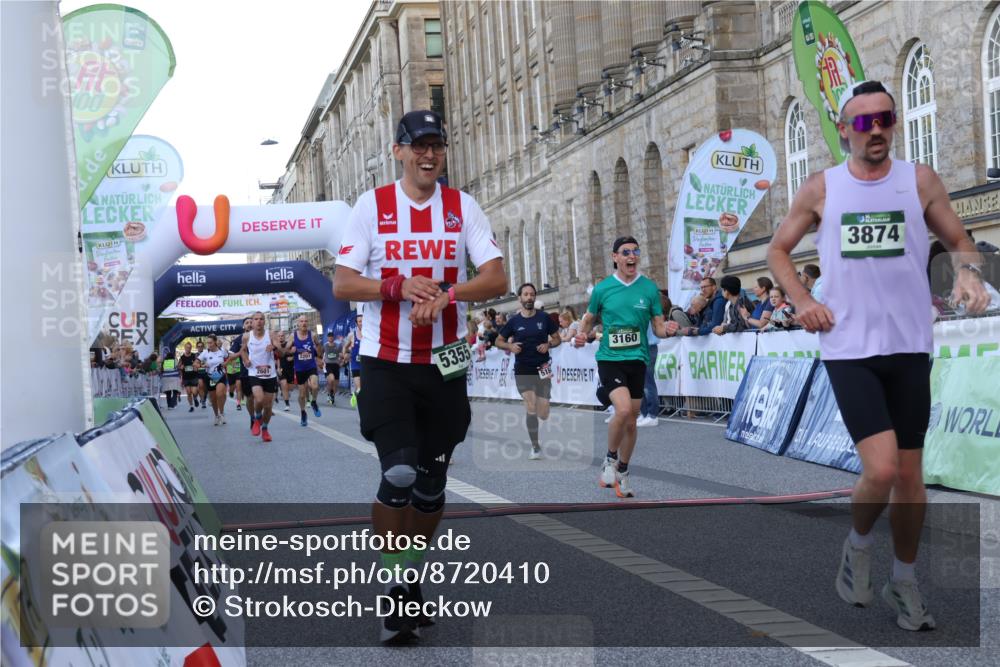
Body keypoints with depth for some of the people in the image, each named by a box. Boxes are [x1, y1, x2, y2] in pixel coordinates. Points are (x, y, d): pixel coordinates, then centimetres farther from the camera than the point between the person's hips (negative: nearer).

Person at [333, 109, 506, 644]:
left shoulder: (463, 207, 3)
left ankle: (412, 576, 30)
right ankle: (394, 589, 1)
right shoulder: (371, 206, -1)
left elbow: (497, 280, -5)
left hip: (444, 364, 3)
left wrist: (445, 292, -22)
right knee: (399, 474, -16)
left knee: (431, 483, 10)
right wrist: (400, 286, -21)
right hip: (386, 363, -3)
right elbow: (342, 284, -5)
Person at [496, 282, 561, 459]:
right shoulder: (514, 321, 0)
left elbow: (557, 339, 7)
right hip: (523, 370, -1)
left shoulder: (544, 318, -1)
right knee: (531, 408, -14)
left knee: (543, 415, 0)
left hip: (542, 369, 1)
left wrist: (548, 345, -13)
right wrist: (510, 346, -12)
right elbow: (499, 341, 8)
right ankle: (535, 447, 1)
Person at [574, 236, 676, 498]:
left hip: (637, 360, 2)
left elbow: (658, 327, 5)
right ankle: (610, 459, 1)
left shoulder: (649, 288, 2)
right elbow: (589, 318, 15)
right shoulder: (602, 288, 0)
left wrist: (668, 329, -18)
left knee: (631, 421, 9)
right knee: (623, 409, -24)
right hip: (609, 358, -2)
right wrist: (582, 334, -6)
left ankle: (622, 472, 29)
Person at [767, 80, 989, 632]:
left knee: (909, 473, 8)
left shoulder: (920, 181, 3)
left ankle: (904, 581, 27)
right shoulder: (821, 189, 2)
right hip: (848, 349, -2)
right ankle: (859, 545, 16)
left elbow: (959, 241, 11)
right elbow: (778, 249, 13)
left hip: (909, 347, 2)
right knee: (881, 470, -16)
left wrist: (968, 271, -13)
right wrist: (801, 300, -4)